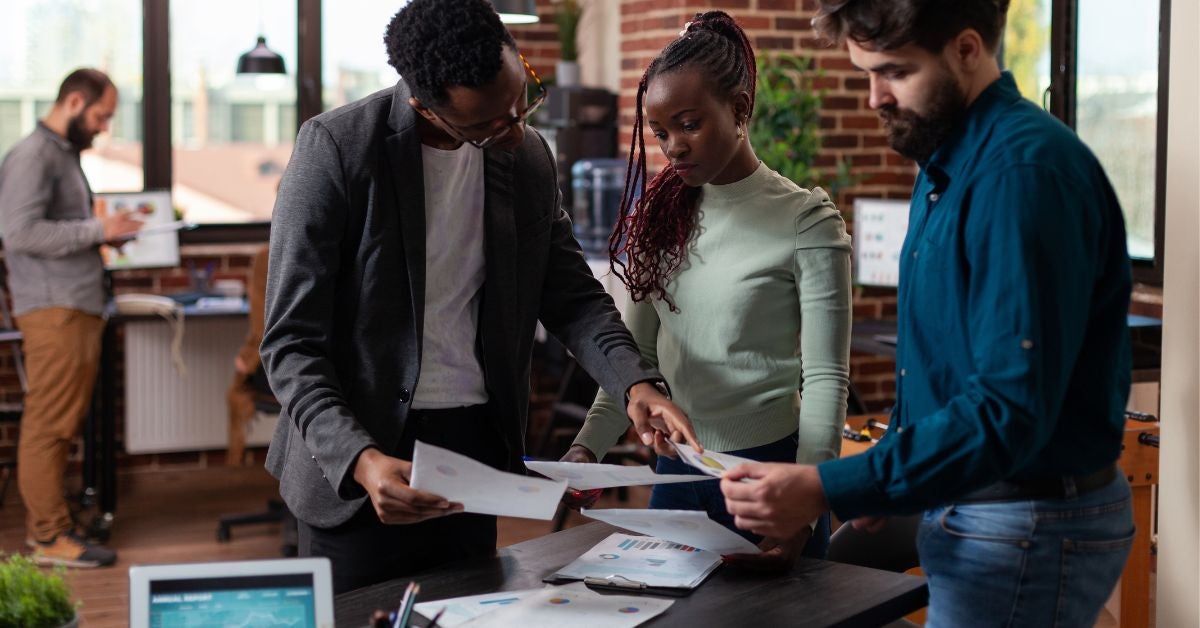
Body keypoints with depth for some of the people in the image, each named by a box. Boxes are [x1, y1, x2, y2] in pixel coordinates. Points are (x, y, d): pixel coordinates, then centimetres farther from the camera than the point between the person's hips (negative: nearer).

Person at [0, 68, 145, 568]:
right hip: (53, 310, -9)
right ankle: (50, 536, -2)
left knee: (63, 424, 12)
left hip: (80, 308, 9)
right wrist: (97, 231, -16)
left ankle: (43, 523, 18)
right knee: (48, 425, -5)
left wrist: (110, 232, 6)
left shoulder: (66, 154, 20)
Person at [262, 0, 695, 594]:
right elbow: (291, 343, -15)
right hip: (355, 469, -4)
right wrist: (360, 460, -30)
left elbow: (573, 295, 11)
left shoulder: (529, 157, 2)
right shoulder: (336, 146, -14)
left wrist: (636, 382, -8)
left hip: (477, 447, 5)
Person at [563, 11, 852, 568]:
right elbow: (636, 355, 7)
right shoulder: (661, 217, 6)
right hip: (676, 472, 5)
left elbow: (826, 378, -12)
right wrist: (587, 448, -8)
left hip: (767, 466, -5)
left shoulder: (806, 223, -11)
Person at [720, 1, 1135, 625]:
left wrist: (827, 491, -31)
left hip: (1026, 527, -9)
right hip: (965, 513, 9)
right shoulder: (945, 164, 10)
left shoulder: (1025, 170, -22)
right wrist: (885, 479, 8)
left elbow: (1009, 409, -28)